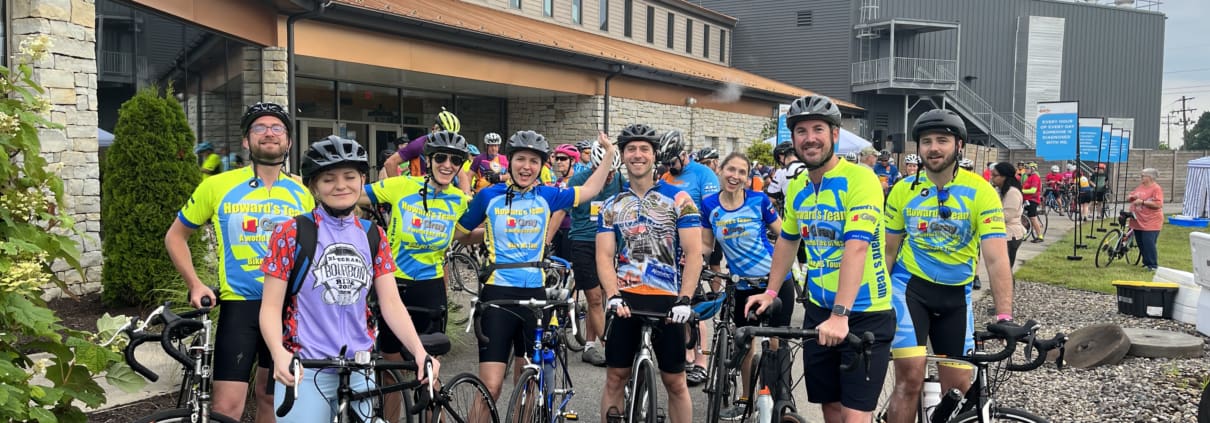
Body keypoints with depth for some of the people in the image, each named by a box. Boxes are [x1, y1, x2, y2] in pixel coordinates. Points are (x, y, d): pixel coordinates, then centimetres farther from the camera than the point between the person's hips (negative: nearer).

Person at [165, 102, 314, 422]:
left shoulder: (302, 194, 4)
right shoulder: (217, 186, -4)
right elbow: (175, 236, 8)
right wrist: (195, 285, -3)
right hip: (240, 305, -3)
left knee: (272, 396, 16)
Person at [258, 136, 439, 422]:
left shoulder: (373, 236, 5)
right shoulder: (291, 234, -5)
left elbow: (391, 303, -1)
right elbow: (271, 306, -7)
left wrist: (419, 351, -16)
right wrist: (279, 354, -26)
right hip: (304, 369, -3)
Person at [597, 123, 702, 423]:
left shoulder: (678, 199, -1)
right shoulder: (611, 206, 8)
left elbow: (694, 253, -7)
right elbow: (604, 256, -1)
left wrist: (684, 299, -18)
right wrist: (613, 296, -18)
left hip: (667, 299, -2)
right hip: (626, 299, 2)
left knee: (675, 381, 6)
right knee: (615, 378, 6)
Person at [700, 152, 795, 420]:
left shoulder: (759, 200, -11)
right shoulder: (709, 205, -4)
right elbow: (705, 246, 4)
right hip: (743, 286, 3)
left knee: (776, 343, 1)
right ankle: (746, 399, 30)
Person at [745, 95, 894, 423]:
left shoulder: (860, 179, -17)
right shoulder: (797, 188, 5)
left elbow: (856, 248, -27)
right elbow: (787, 240, 20)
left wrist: (841, 314, -35)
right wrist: (771, 291, 15)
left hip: (864, 315, -6)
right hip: (818, 310, 6)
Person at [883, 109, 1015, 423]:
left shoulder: (981, 192, -11)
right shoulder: (903, 190, -4)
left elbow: (996, 259, -17)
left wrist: (1004, 317, -26)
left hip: (955, 294, 1)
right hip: (910, 286, -1)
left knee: (958, 387, 6)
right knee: (910, 378, -12)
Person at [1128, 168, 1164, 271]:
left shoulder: (1156, 188, -10)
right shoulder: (1140, 187, 14)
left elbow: (1158, 204, -20)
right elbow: (1127, 199, 19)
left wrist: (1142, 202, -21)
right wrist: (1132, 197, -3)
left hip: (1150, 222, -8)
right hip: (1138, 221, 8)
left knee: (1149, 243, -10)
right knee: (1141, 244, 12)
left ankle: (1153, 265, -2)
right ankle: (1146, 262, 25)